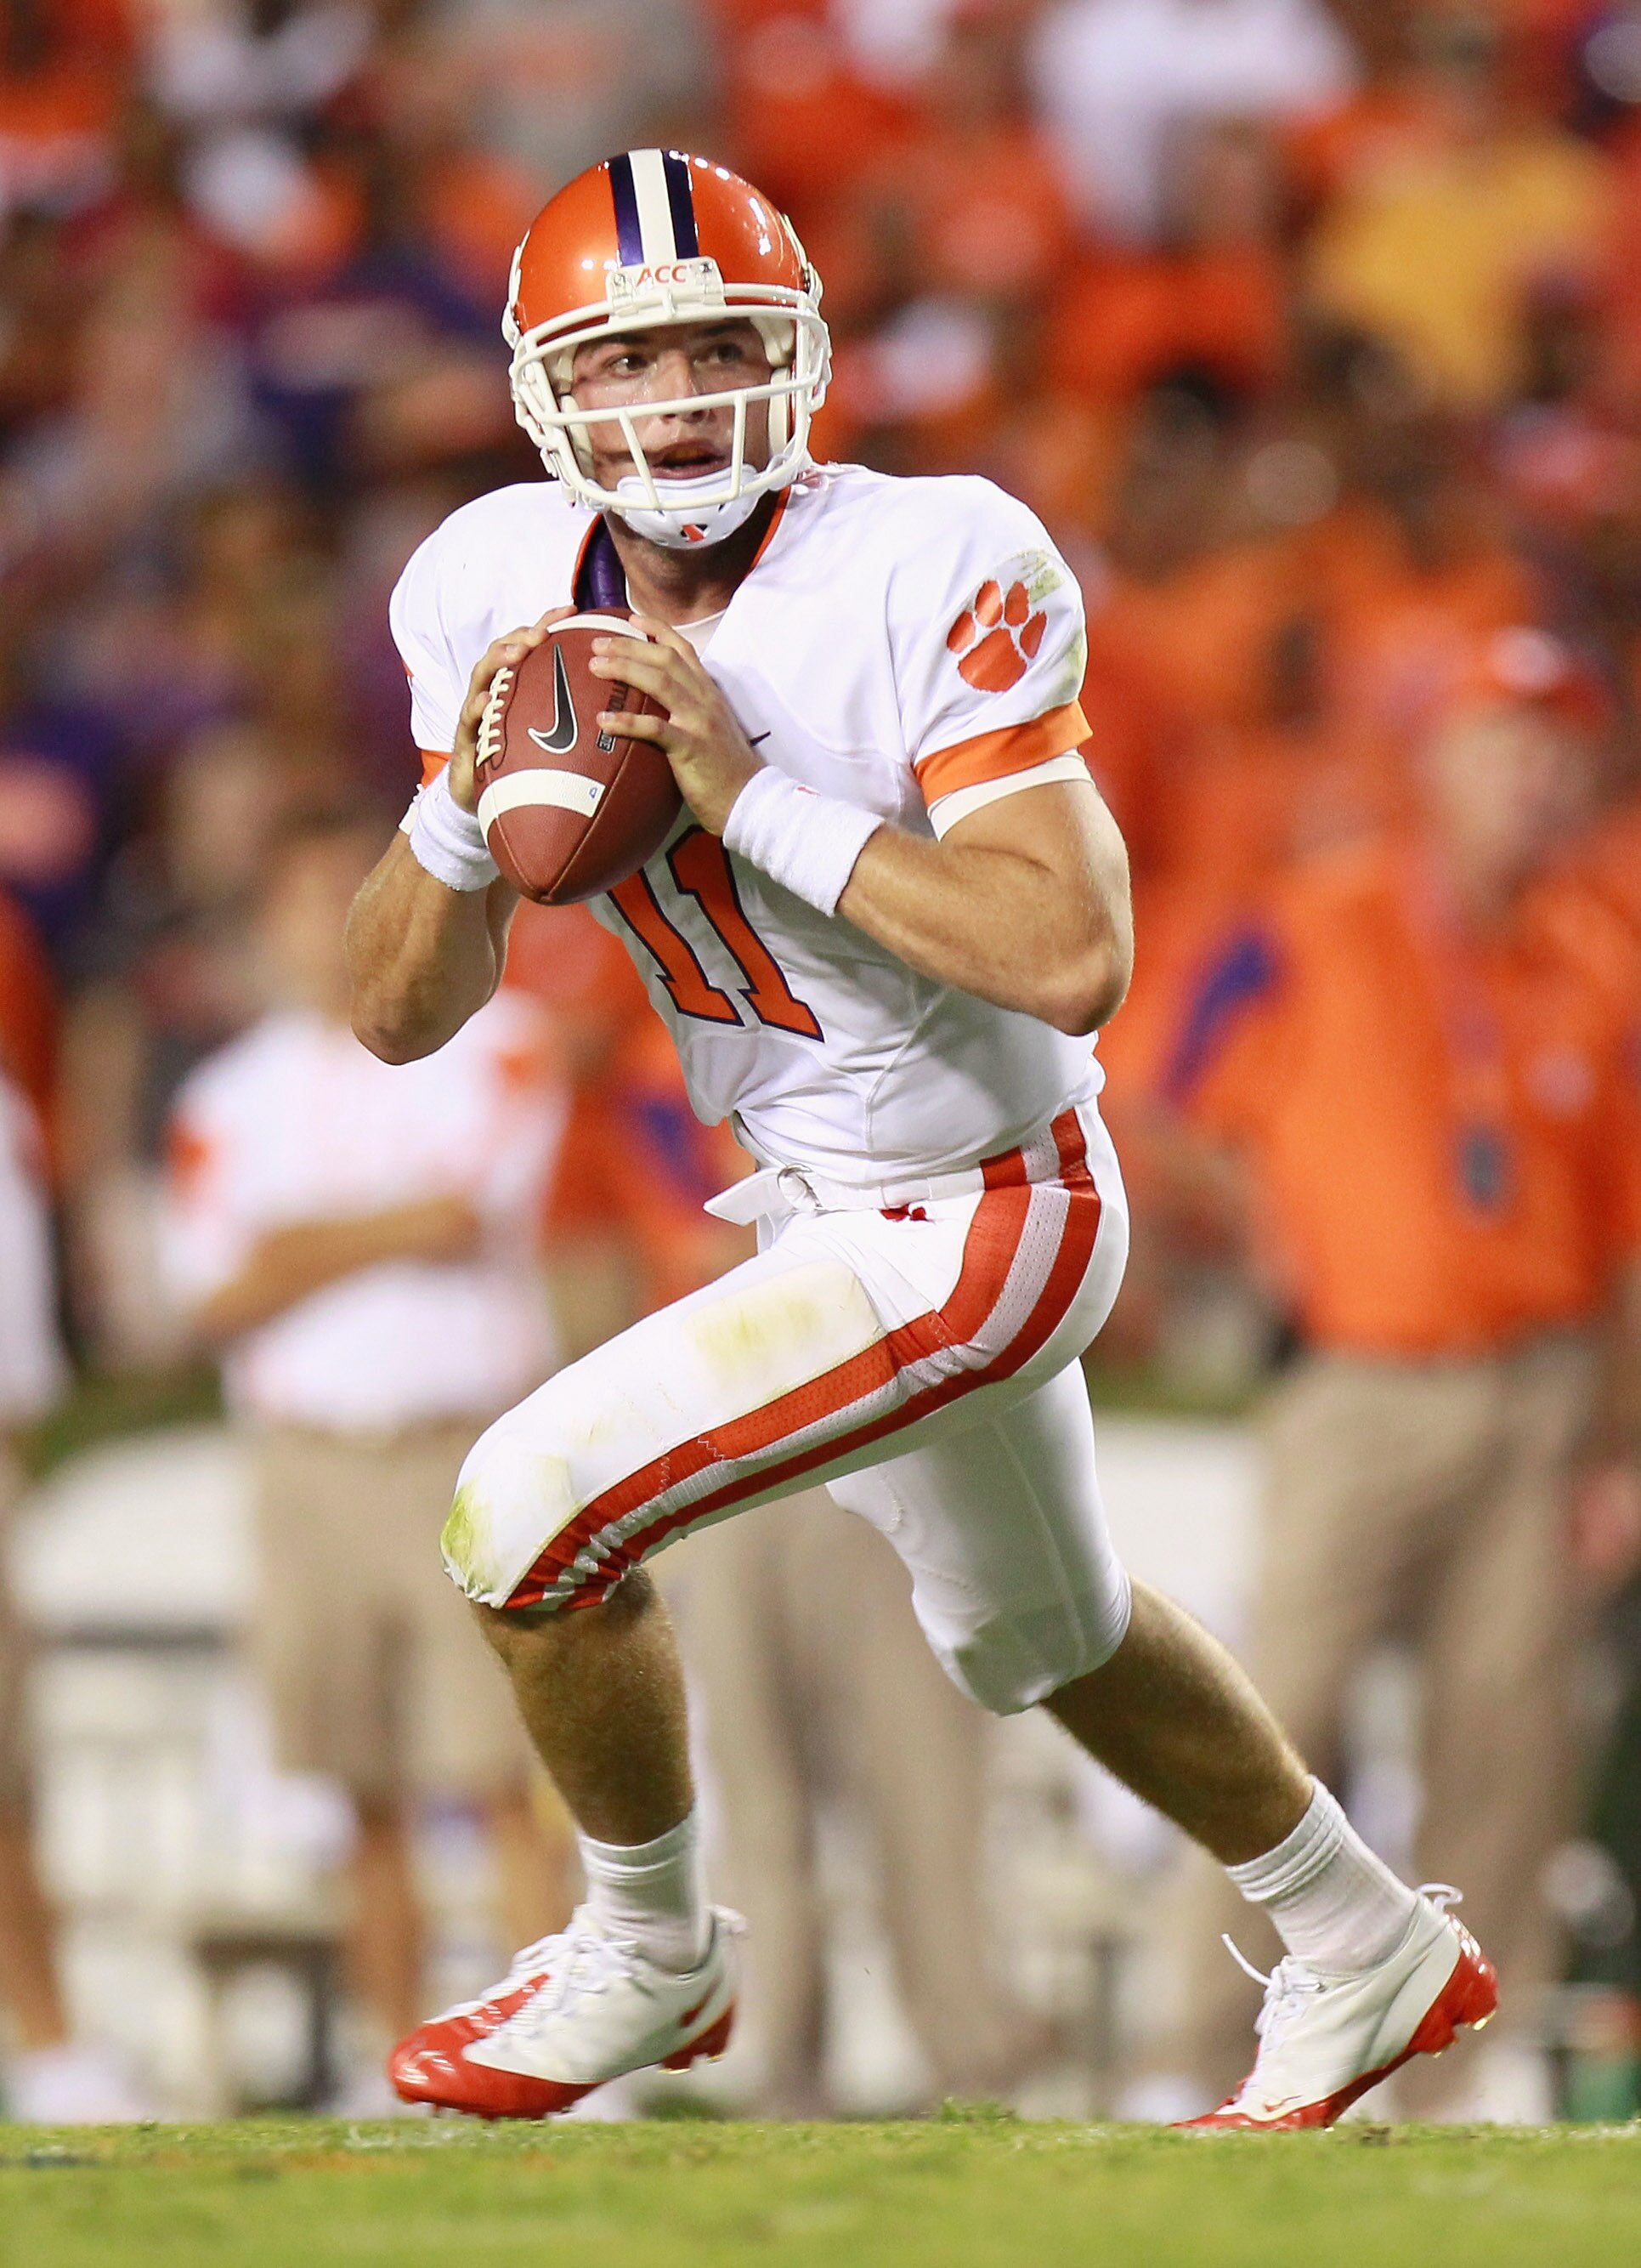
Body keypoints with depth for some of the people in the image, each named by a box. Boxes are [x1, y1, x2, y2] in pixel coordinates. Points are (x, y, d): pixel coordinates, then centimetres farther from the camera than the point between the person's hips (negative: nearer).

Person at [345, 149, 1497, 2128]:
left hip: (975, 1218, -8)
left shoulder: (927, 578, -26)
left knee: (532, 1515, -14)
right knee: (1041, 1633, 27)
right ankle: (1371, 1960, 49)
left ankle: (647, 1960, 12)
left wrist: (757, 798, -34)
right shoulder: (507, 593, -7)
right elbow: (398, 1015, -3)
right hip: (829, 1204, 8)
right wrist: (470, 799, -23)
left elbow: (1075, 958, -35)